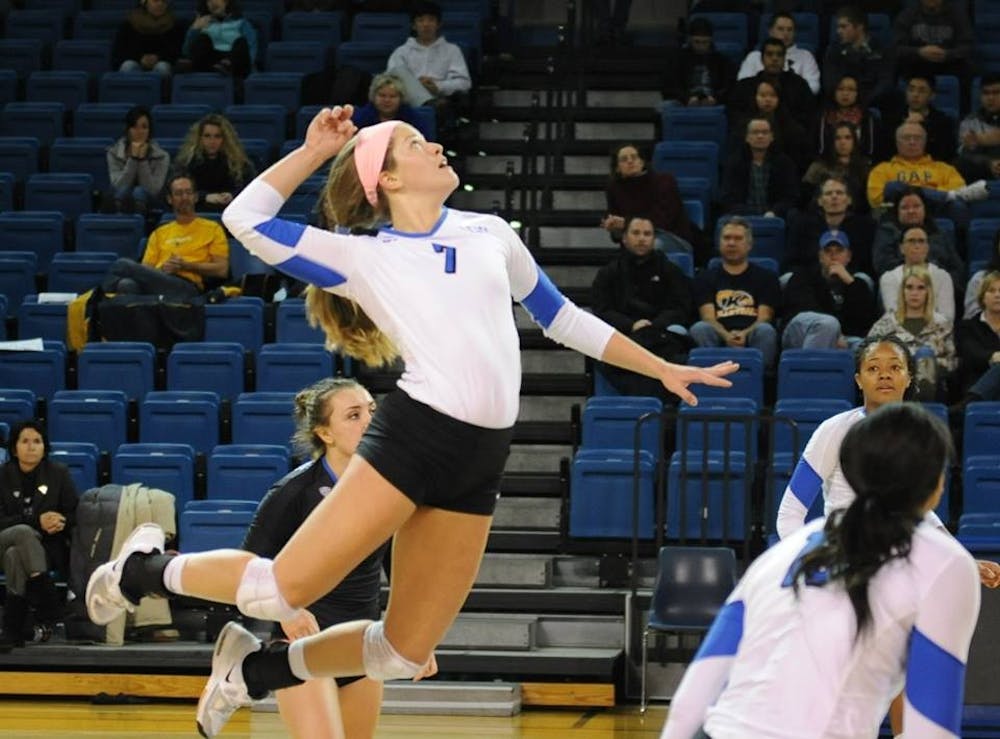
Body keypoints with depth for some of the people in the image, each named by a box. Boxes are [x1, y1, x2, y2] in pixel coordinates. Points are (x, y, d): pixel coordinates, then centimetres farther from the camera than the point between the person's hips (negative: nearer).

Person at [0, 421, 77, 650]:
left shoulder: (59, 474, 6)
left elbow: (76, 515, 6)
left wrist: (61, 522, -18)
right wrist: (37, 522, -19)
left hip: (51, 547, -1)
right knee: (24, 533, -36)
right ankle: (49, 607, -38)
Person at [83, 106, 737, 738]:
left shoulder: (490, 234, 17)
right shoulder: (364, 258, 5)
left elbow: (564, 319, 27)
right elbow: (246, 219, 1)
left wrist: (664, 370, 27)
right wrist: (315, 151, 3)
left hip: (479, 466, 5)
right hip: (412, 438, -5)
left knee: (407, 653, 3)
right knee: (284, 589, -11)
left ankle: (257, 670, 25)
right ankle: (147, 568, 16)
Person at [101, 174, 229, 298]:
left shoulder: (212, 229, 17)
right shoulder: (160, 233, 28)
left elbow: (221, 270, 7)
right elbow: (145, 272, 19)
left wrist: (186, 266, -3)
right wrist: (162, 269, -4)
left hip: (187, 286, -4)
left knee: (123, 265, -27)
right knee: (127, 285, -39)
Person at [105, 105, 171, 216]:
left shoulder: (161, 156, -6)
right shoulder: (114, 153, -2)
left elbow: (153, 190, -17)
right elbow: (118, 187, -15)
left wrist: (143, 159, -23)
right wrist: (133, 158, -22)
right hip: (123, 203, 1)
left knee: (139, 192, -32)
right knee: (124, 191, -31)